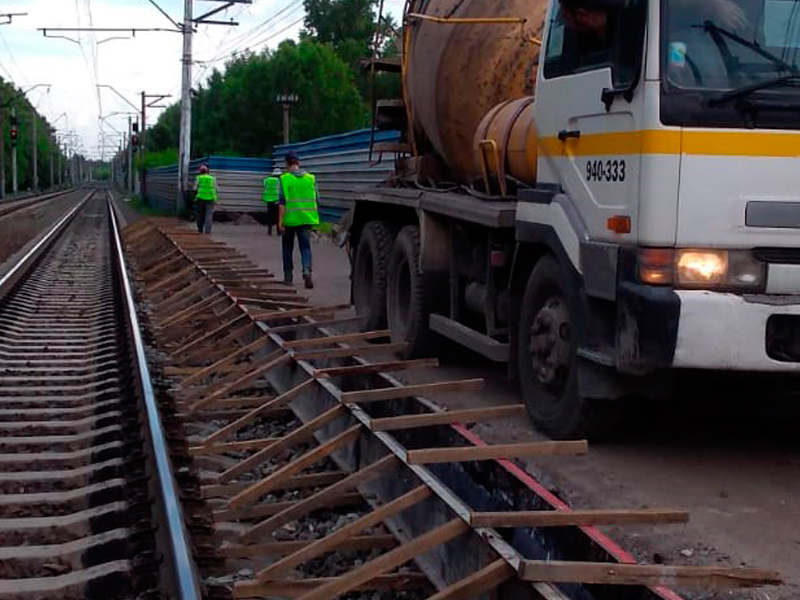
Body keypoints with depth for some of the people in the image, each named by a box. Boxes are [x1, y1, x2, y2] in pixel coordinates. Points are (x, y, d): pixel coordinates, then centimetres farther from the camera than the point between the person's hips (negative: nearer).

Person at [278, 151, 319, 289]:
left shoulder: (284, 179, -7)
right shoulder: (311, 178, 3)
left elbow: (282, 202, -11)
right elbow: (316, 199, 8)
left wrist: (280, 222, -9)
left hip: (289, 219, -2)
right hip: (306, 218, 2)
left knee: (288, 248, 13)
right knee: (305, 246, 3)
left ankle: (288, 276, 19)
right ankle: (307, 270, -20)